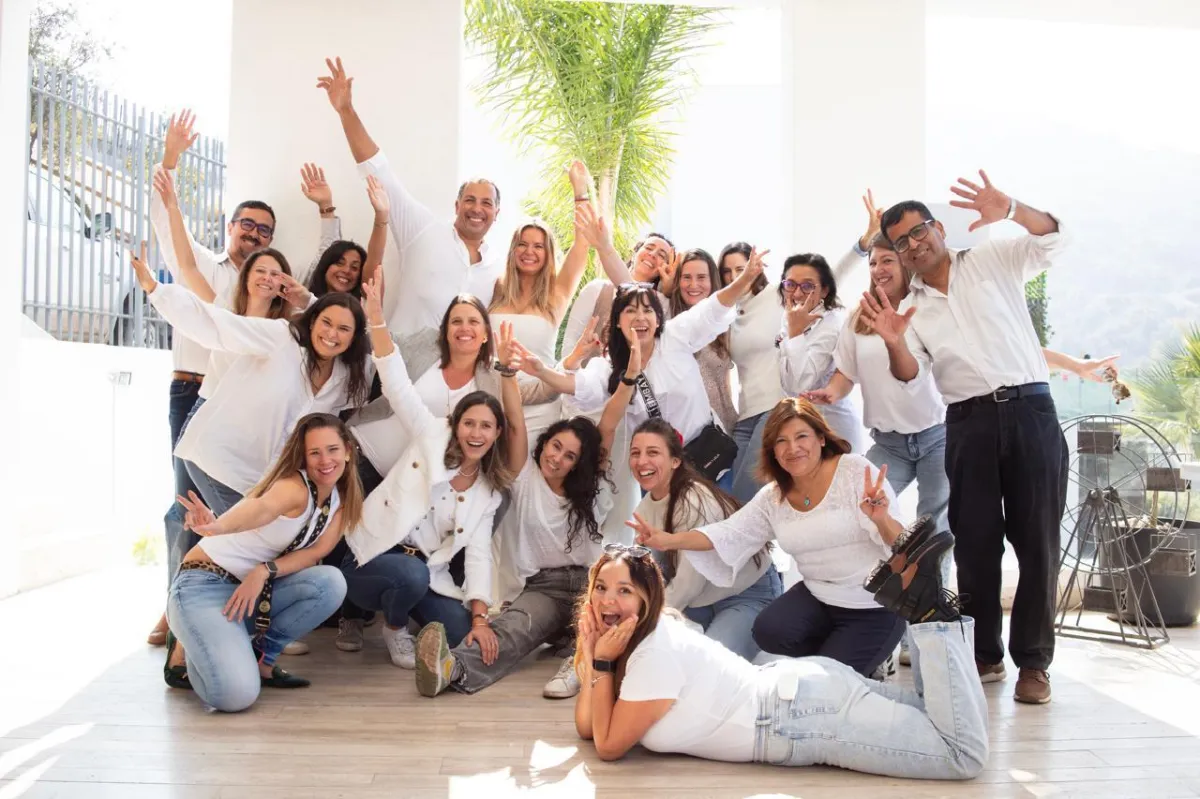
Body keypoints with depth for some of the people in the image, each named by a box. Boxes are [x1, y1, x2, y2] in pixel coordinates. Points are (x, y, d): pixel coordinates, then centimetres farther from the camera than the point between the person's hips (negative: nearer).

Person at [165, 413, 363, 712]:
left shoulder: (340, 501, 3)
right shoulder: (295, 486, -21)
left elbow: (317, 550, -7)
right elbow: (262, 508, -43)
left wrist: (264, 572, -24)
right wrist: (218, 526, -65)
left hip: (255, 590, 7)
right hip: (204, 585, -7)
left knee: (331, 583, -20)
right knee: (237, 695, -27)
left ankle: (260, 657, -1)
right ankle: (186, 659, 7)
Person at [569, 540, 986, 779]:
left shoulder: (657, 652, -18)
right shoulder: (642, 634, 8)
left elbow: (609, 745, -14)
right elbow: (586, 726, 8)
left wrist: (603, 665, -11)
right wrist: (591, 654, -2)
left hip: (804, 715, -9)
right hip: (796, 688, 9)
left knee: (967, 757, -11)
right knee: (936, 713, 21)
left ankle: (934, 620, -4)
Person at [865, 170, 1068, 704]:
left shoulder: (993, 261, 11)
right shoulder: (912, 307, 14)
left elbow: (1052, 238, -5)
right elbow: (909, 374, 0)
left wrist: (1011, 210, -24)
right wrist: (893, 342, -22)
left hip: (1029, 409, -2)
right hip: (968, 424, 2)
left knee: (1036, 537, -2)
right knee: (975, 542, 4)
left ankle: (1033, 660, 6)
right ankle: (985, 654, 17)